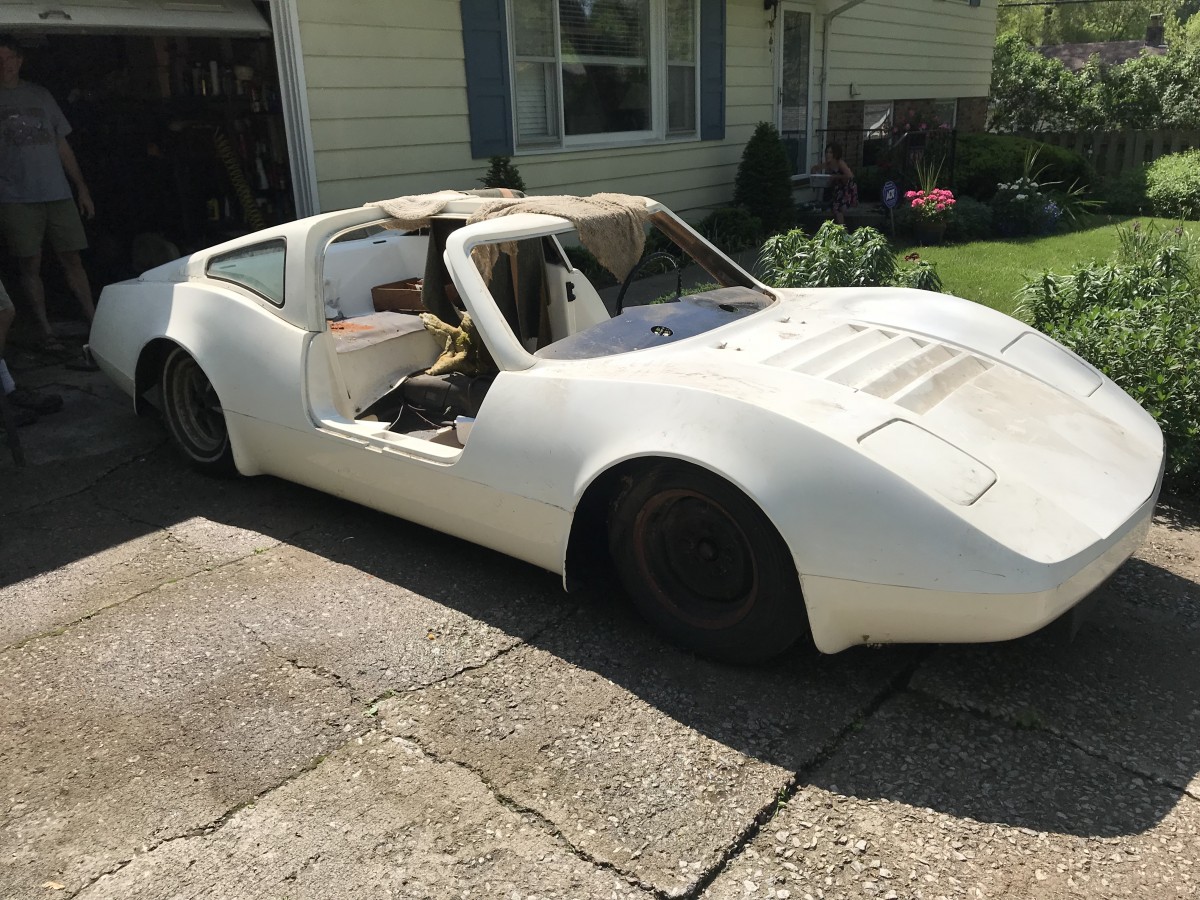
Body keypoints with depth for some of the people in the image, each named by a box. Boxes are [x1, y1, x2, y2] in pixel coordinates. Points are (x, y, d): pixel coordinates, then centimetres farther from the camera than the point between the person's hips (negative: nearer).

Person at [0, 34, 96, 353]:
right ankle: (46, 330, 2)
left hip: (58, 194, 2)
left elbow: (62, 145, 18)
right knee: (30, 265, -2)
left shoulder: (40, 95, 16)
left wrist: (82, 188, 13)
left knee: (72, 260, 1)